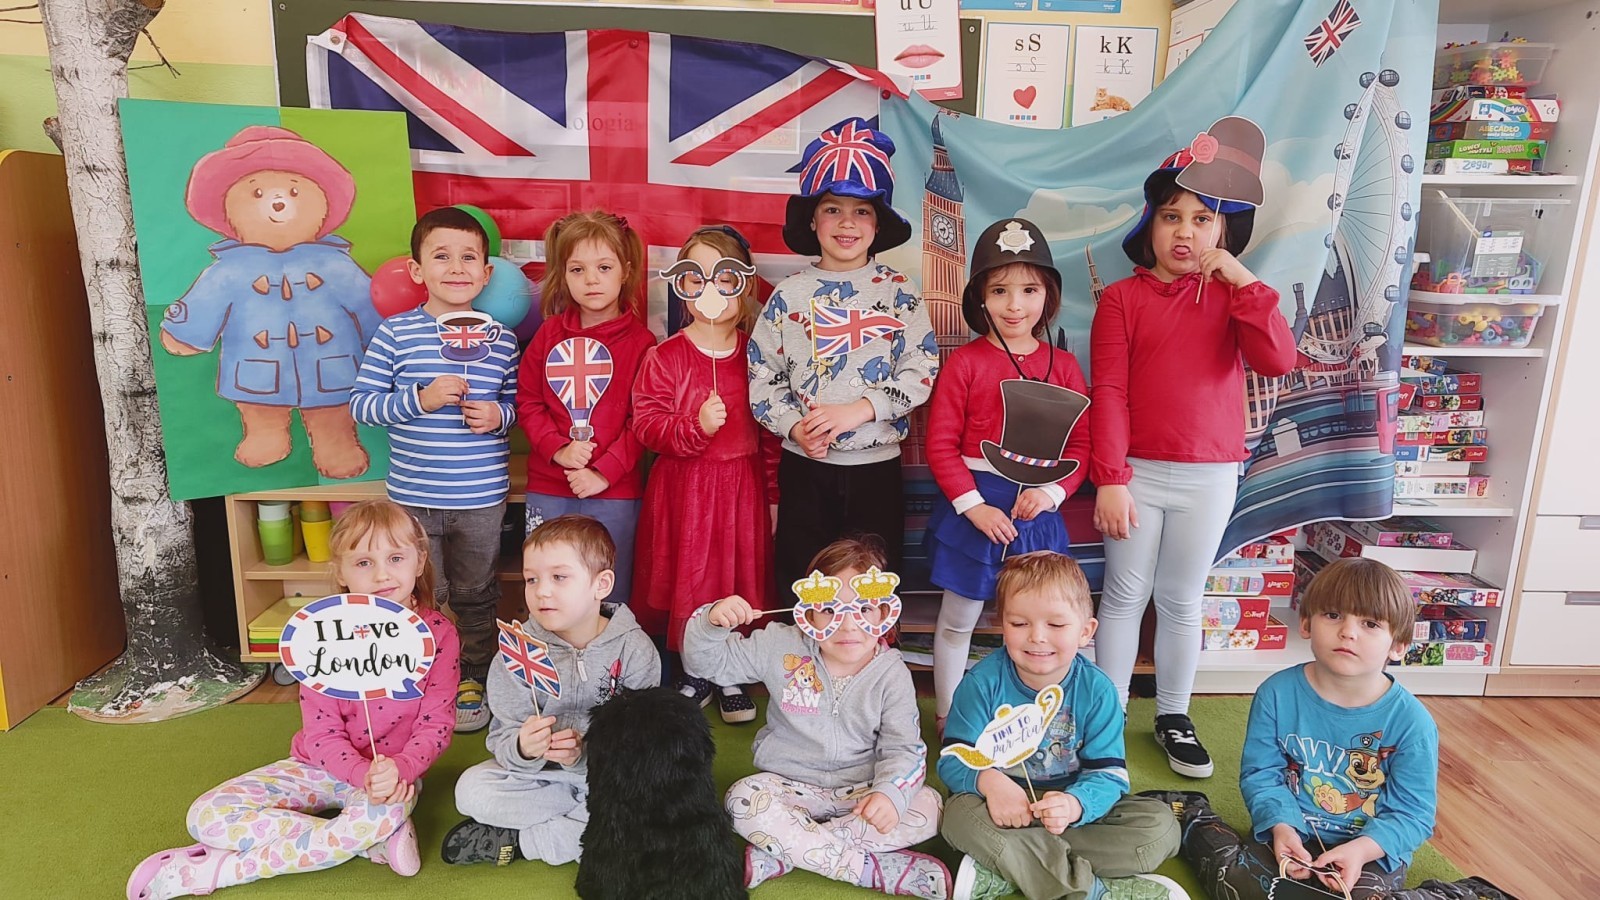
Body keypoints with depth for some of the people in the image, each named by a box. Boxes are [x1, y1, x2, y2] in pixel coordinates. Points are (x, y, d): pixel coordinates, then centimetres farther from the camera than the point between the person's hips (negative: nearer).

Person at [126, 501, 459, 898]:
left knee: (382, 813, -38)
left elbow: (435, 724, -10)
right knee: (208, 816, -16)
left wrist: (399, 769, -30)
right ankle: (379, 840, -19)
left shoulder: (438, 634, -12)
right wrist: (364, 774, -29)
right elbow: (322, 732, -11)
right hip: (324, 764, 3)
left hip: (393, 770, -2)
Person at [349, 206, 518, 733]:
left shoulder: (501, 341, 0)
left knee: (475, 595, 16)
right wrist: (420, 399, -19)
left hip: (482, 498, 1)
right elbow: (360, 404, -6)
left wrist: (500, 414, -11)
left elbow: (519, 401, 11)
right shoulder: (394, 334, -6)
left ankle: (472, 681, 36)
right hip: (414, 497, -1)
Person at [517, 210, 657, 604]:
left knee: (610, 598, 8)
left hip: (615, 492, -3)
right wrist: (557, 449, -10)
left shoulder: (640, 341, -4)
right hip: (547, 490, 3)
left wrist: (604, 472, -14)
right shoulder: (549, 334, 6)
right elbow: (527, 401, 5)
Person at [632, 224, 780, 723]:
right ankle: (694, 673, 28)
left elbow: (772, 429, 5)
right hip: (684, 488, -2)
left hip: (743, 484, 2)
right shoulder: (664, 357, -6)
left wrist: (773, 493, 6)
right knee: (688, 577, 7)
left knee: (741, 576, 9)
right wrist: (695, 427, -26)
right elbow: (646, 424, -9)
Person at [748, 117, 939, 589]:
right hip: (804, 466, 0)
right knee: (801, 582, 11)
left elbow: (922, 369, -8)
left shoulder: (899, 293, -1)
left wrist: (859, 410, -19)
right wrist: (794, 426, -15)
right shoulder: (789, 295, 0)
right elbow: (761, 375, -1)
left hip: (877, 466, 0)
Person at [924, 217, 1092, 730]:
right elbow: (941, 444, -8)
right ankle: (947, 719, 29)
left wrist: (1051, 492, -12)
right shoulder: (965, 363, -6)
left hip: (1038, 510, 3)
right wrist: (973, 505, -14)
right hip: (972, 506, -3)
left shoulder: (1063, 366, 3)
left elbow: (1080, 444, 3)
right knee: (958, 620, 10)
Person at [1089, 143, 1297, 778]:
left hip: (1210, 478, 2)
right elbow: (1108, 393, -8)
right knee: (1124, 596, 8)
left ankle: (1173, 717, 28)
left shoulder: (1233, 295, 6)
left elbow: (1277, 362, -11)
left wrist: (1242, 280, -15)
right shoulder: (1122, 298, -2)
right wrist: (1109, 479, -14)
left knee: (1182, 602, 13)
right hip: (1138, 473, -2)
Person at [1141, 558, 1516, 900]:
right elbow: (1261, 773, -3)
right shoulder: (1277, 694, -9)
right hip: (1291, 839, 1)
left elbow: (1411, 813, -10)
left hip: (1371, 852, 0)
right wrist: (1280, 826, -20)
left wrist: (1362, 849, -26)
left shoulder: (1411, 722, -13)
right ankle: (1195, 820, 8)